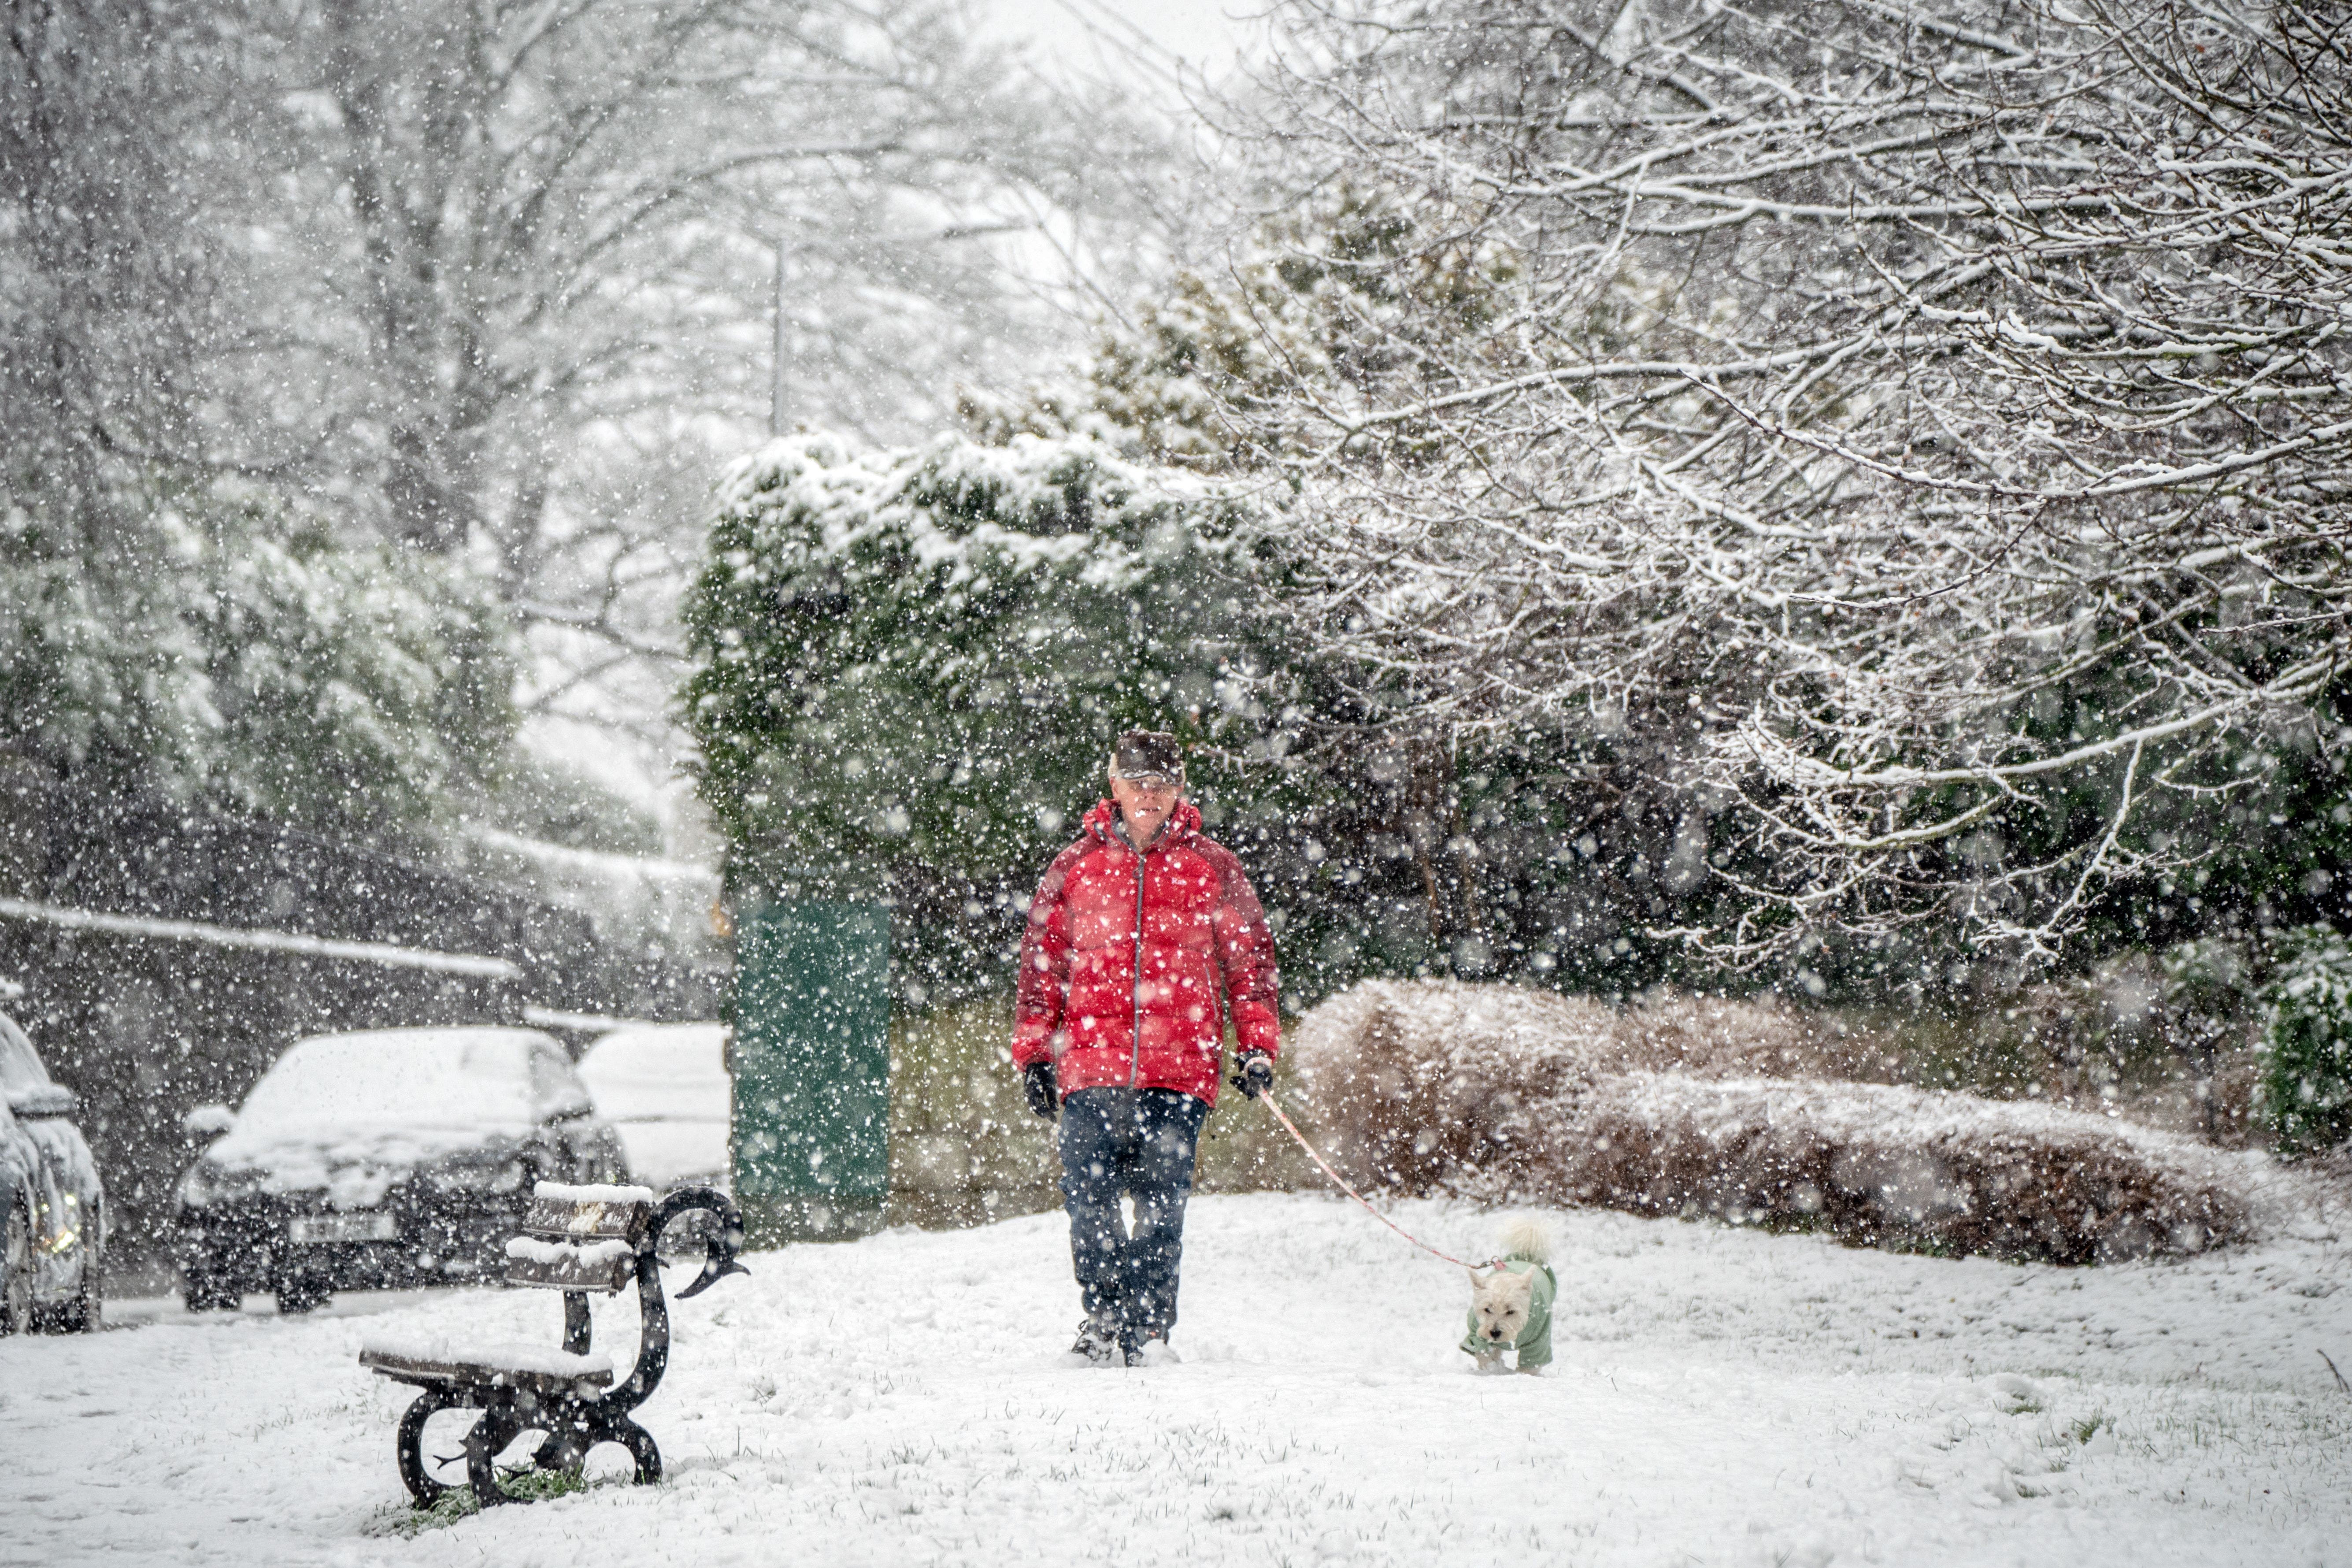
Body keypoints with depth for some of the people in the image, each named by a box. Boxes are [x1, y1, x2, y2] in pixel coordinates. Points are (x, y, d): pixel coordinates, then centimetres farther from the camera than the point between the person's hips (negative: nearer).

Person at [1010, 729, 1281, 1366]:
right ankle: (1106, 1317, 10)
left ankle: (1149, 1329, 5)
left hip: (1179, 1069, -1)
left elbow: (1251, 959, 13)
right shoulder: (1076, 866, 11)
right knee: (1088, 1199, -5)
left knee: (1161, 1205, -4)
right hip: (1091, 1065, 1)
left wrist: (1256, 1044, 5)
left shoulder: (1212, 869, 9)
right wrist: (1034, 1053, 10)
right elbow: (1041, 962, 14)